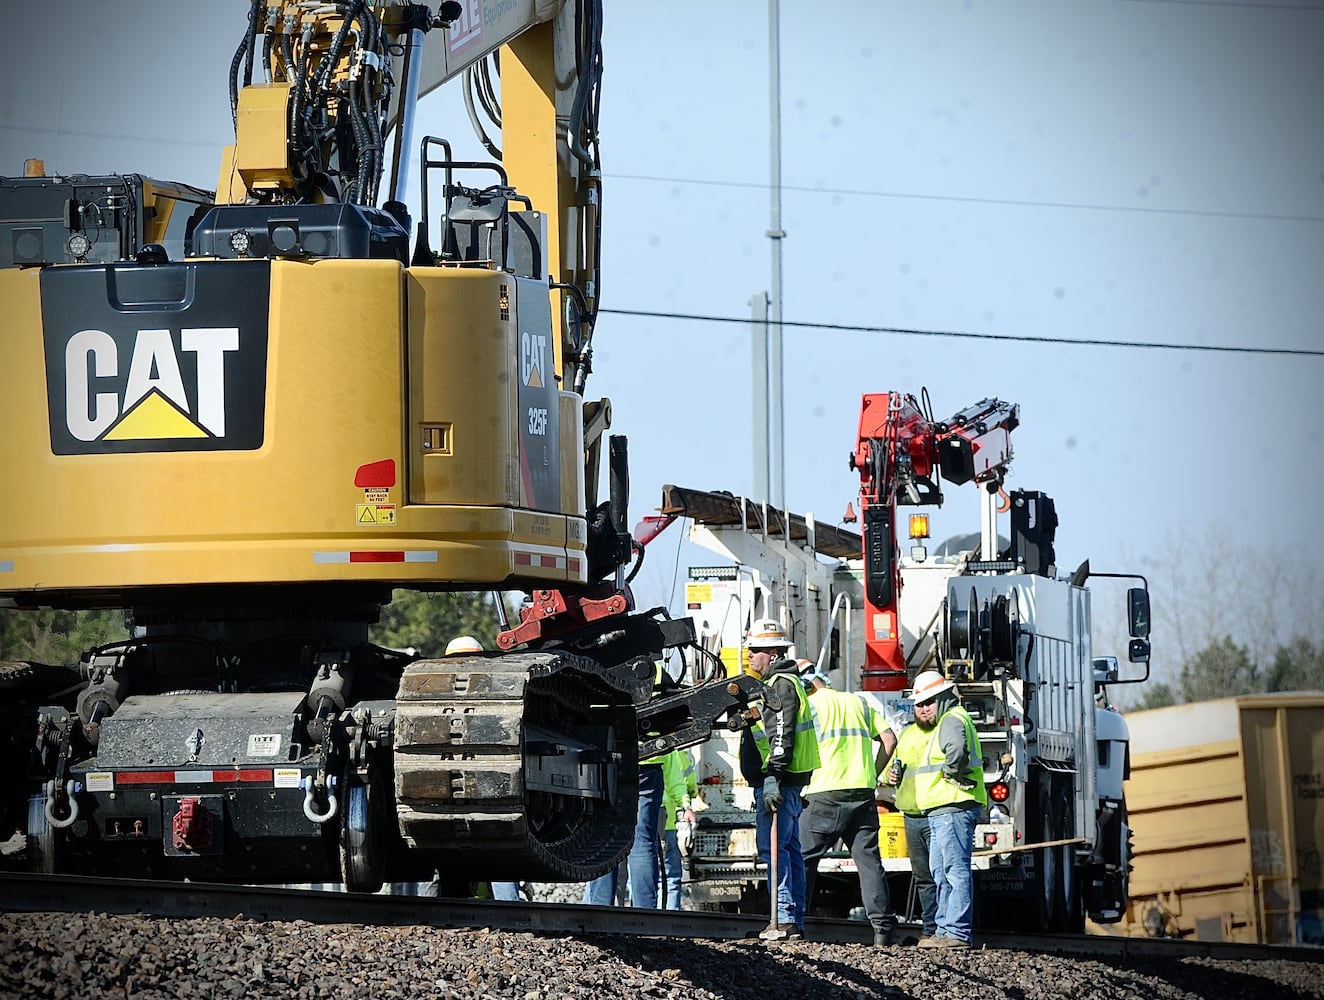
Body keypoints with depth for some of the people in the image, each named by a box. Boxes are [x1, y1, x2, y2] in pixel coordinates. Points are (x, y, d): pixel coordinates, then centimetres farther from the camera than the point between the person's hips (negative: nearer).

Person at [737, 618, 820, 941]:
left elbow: (781, 735, -21)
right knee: (789, 848, 10)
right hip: (786, 782, 11)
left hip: (778, 780, -11)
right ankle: (795, 921, 11)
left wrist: (772, 777, -26)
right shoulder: (780, 683, 23)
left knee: (772, 846, -13)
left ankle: (784, 918, -17)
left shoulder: (780, 685, -11)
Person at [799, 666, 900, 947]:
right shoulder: (859, 703, 17)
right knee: (869, 860, 4)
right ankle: (883, 927, -3)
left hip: (825, 794, -4)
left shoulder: (809, 705, 1)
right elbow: (889, 738, 12)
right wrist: (873, 774, 16)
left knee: (804, 859, 2)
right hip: (863, 793, 4)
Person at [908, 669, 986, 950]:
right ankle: (944, 929, 18)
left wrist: (951, 773, -17)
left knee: (956, 870, -13)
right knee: (940, 872, 14)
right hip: (941, 811, 12)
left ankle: (957, 932, -16)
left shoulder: (952, 719, -10)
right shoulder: (942, 723, 25)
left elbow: (957, 750, -31)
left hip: (953, 809, -12)